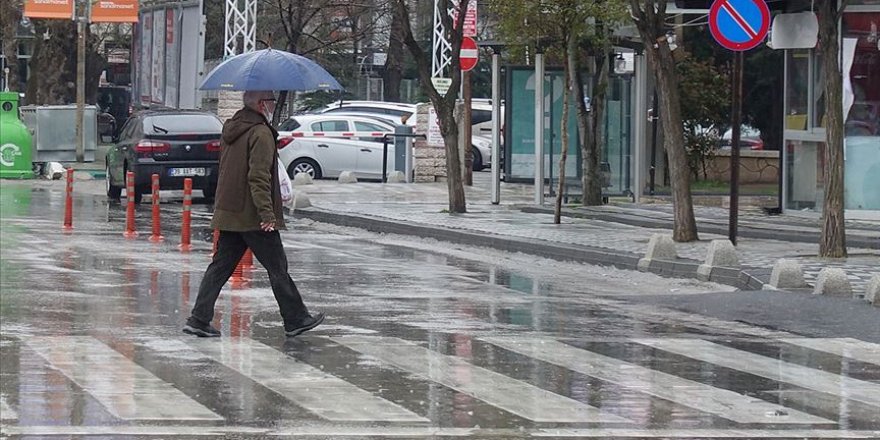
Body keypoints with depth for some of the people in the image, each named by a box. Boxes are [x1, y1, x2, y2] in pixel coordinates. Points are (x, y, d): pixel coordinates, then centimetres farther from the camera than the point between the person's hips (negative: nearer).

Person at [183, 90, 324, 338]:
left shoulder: (230, 129, 13)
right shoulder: (261, 134, -15)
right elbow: (259, 177, -22)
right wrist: (267, 213, -23)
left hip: (229, 214, 8)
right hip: (253, 216, -8)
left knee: (221, 266, 8)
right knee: (277, 268, 3)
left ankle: (199, 320, 2)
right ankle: (296, 320, 11)